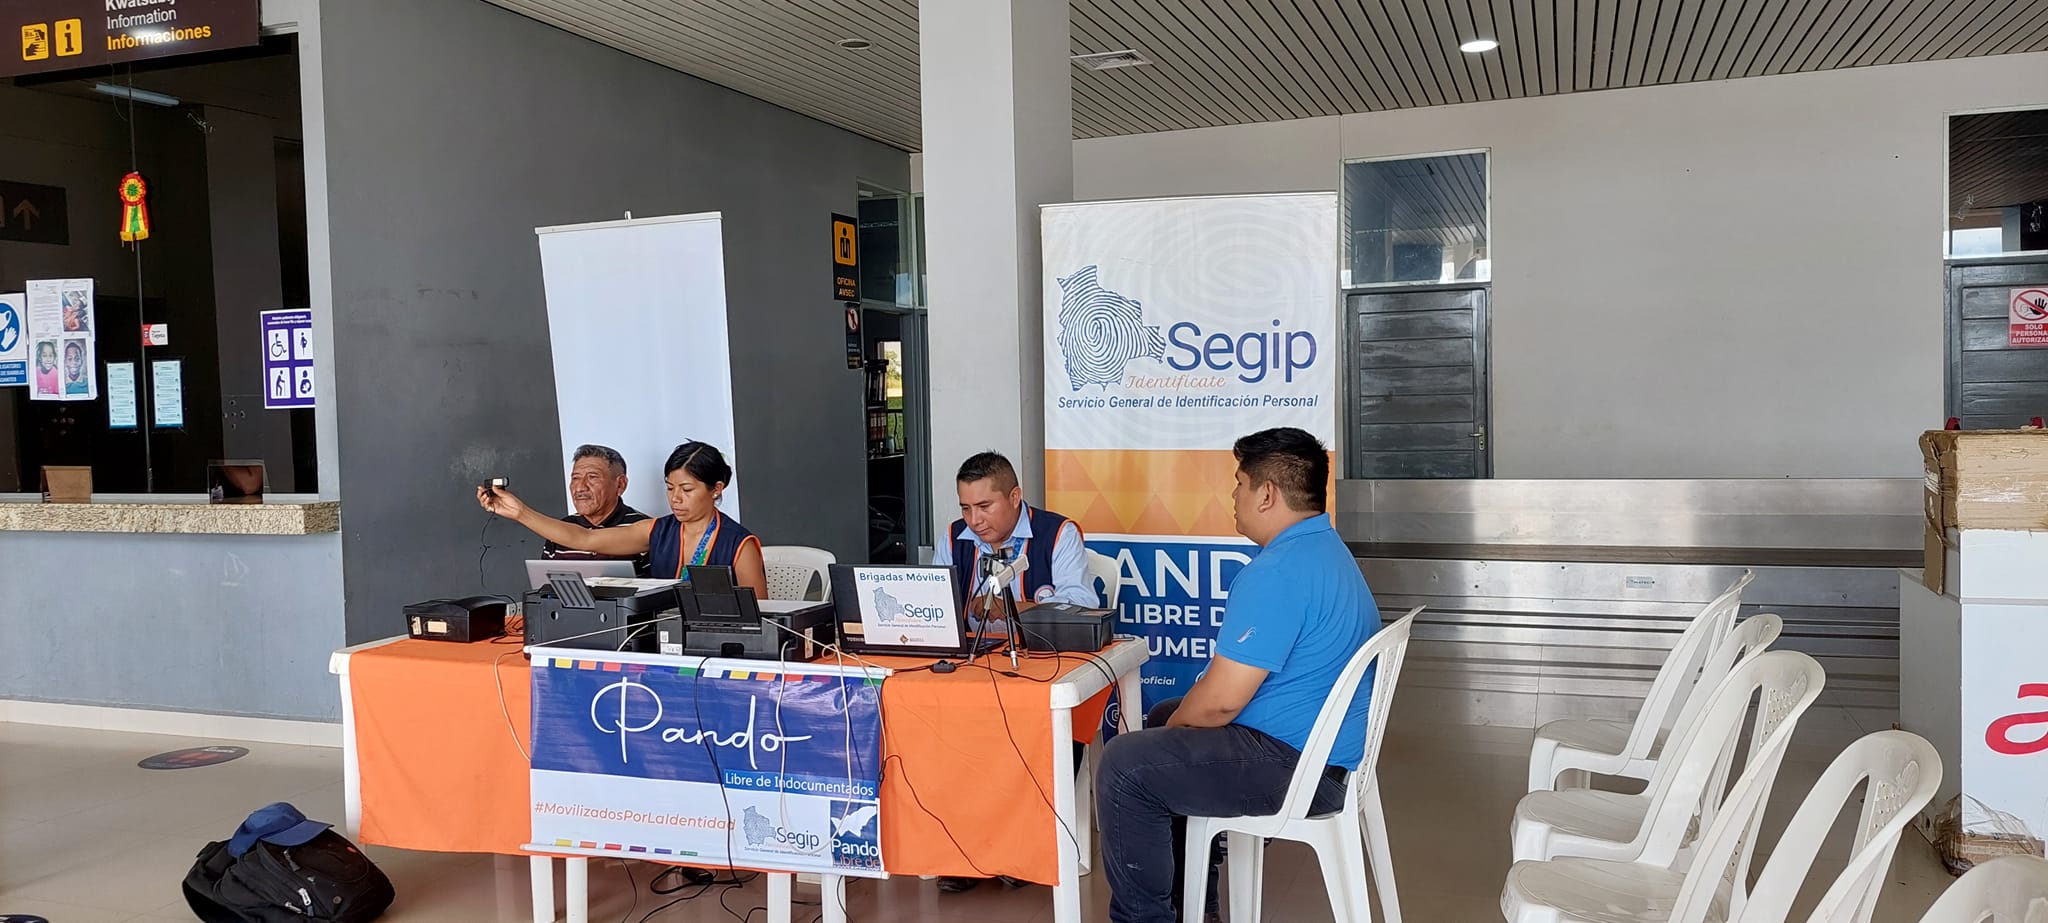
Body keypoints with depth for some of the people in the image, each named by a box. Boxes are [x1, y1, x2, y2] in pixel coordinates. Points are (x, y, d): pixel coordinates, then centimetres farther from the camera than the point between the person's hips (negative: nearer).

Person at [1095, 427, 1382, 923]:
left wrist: (1174, 725, -3)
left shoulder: (1277, 573, -25)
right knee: (1163, 720, 26)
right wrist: (1172, 723, 15)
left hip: (1297, 768, -11)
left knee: (1127, 765, -13)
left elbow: (1220, 701, -25)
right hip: (1323, 740, 11)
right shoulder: (1325, 548, 11)